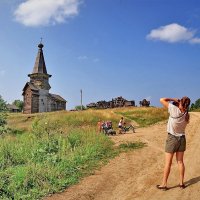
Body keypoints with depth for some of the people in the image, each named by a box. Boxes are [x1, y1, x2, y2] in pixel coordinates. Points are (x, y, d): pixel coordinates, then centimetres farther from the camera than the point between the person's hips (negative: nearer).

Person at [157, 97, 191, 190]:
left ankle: (164, 184, 12)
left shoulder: (174, 110, -21)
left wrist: (173, 99, -6)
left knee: (168, 162, 3)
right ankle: (181, 183, 22)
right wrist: (177, 103, 5)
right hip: (182, 138, 5)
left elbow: (162, 100, -18)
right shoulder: (186, 115, -5)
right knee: (180, 161, 14)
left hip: (172, 138, -5)